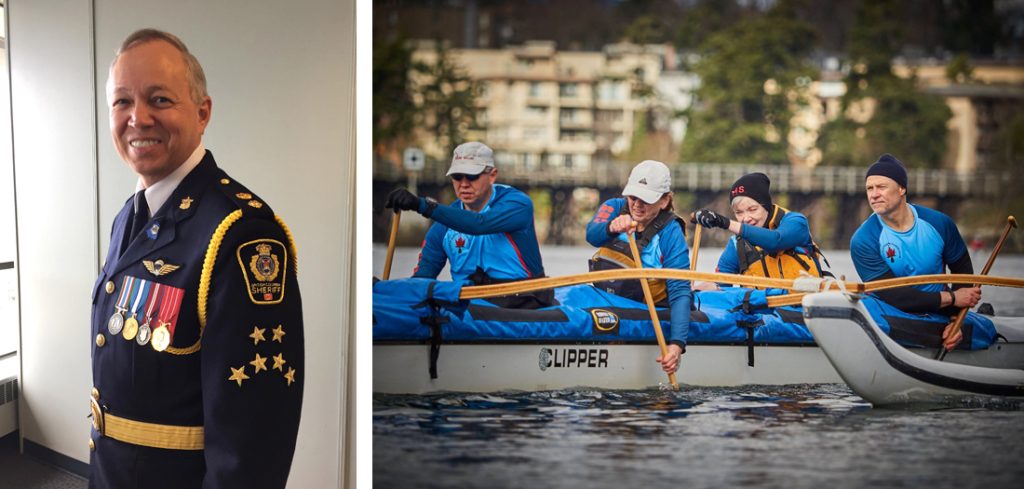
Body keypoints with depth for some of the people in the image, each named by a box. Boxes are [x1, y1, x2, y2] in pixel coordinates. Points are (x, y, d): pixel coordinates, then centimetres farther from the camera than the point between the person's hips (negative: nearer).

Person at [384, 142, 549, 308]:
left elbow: (479, 224, -28)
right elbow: (423, 275, 10)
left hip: (522, 305, -4)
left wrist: (422, 205, -36)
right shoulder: (445, 222, 6)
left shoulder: (517, 203, -8)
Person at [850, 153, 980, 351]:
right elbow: (890, 296, -17)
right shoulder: (863, 241, -13)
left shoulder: (939, 223, -4)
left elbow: (963, 269, 8)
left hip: (940, 312, 1)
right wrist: (951, 298, -13)